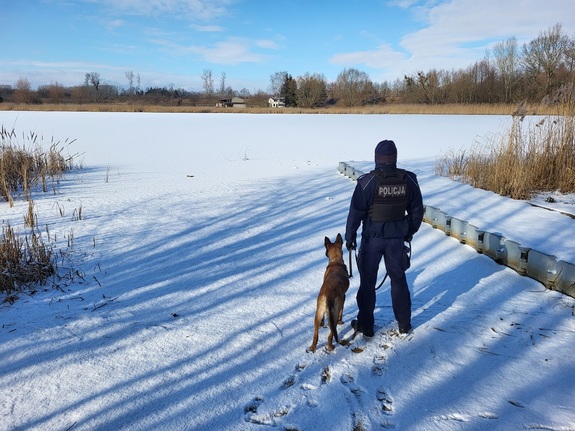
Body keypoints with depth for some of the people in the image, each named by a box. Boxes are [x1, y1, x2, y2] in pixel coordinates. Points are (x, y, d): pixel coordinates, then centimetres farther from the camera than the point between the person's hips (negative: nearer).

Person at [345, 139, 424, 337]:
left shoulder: (367, 181, -16)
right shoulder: (409, 180, -4)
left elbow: (356, 212, -13)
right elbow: (417, 210, 5)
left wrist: (350, 236, -1)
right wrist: (410, 232, 19)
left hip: (372, 238, -3)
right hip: (397, 238, 3)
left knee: (368, 281, 10)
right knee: (398, 279, 18)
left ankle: (365, 325, 20)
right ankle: (404, 324, 28)